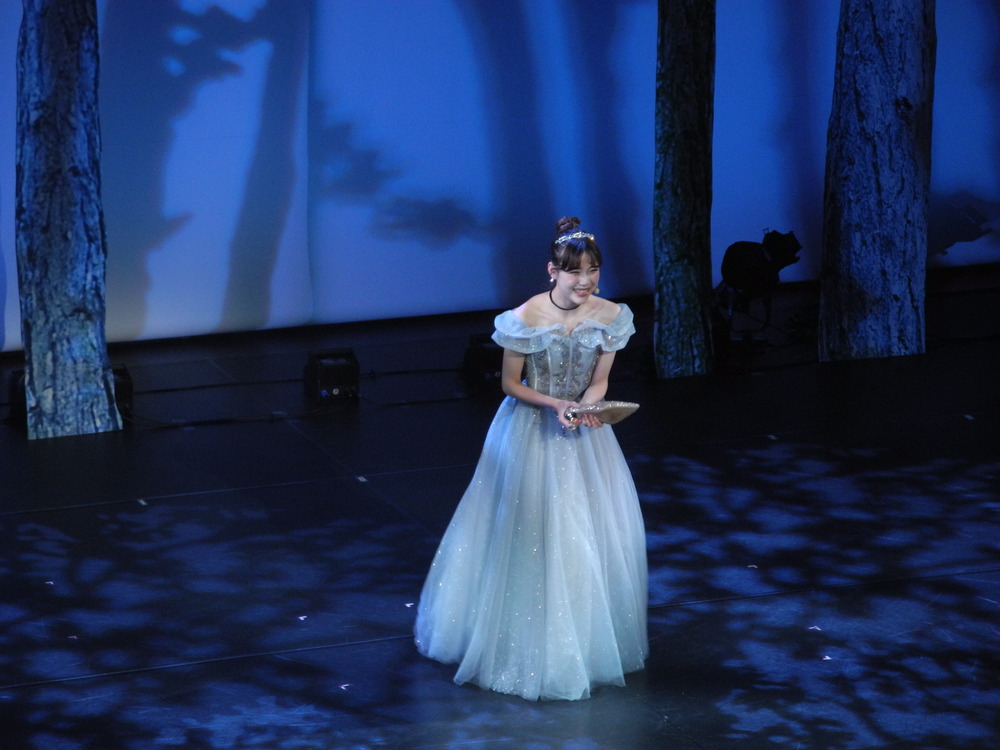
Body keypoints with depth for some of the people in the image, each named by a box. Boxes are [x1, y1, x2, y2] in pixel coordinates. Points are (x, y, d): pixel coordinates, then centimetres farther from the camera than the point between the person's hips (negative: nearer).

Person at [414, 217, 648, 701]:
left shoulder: (610, 316, -9)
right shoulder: (526, 319, -20)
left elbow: (599, 381, 1)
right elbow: (510, 383, -8)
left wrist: (586, 406, -20)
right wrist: (554, 406, -22)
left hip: (584, 432, 4)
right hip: (531, 433, -4)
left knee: (594, 538, 9)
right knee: (528, 537, 2)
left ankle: (587, 641, 27)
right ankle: (531, 646, 18)